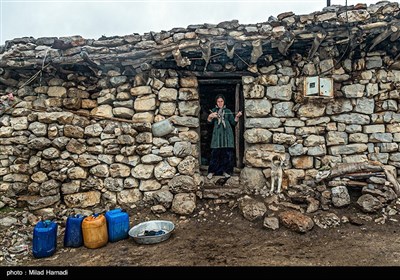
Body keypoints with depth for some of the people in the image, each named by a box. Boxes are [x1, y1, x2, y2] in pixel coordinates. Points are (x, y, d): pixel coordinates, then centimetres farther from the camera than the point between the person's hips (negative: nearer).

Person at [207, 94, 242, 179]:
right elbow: (209, 122, 1)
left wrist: (237, 116, -10)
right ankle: (212, 171, 7)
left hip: (227, 134, 1)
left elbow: (233, 123, 7)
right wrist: (210, 116, -18)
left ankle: (225, 171, 12)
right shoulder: (213, 111, 10)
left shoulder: (228, 111, 10)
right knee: (215, 153, -4)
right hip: (217, 134, -1)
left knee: (227, 153, 0)